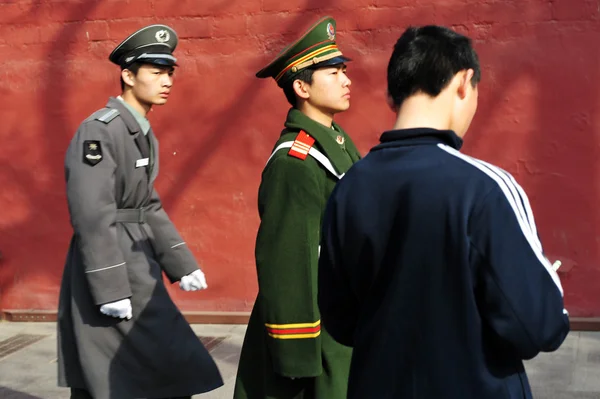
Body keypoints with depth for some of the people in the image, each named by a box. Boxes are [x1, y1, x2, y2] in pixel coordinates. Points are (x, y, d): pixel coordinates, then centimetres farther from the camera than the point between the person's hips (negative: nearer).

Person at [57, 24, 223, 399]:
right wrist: (110, 289, -23)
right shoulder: (100, 130, -17)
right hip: (110, 270, -9)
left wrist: (183, 264, 12)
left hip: (134, 266, 9)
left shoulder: (143, 134, 13)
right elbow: (91, 213, -22)